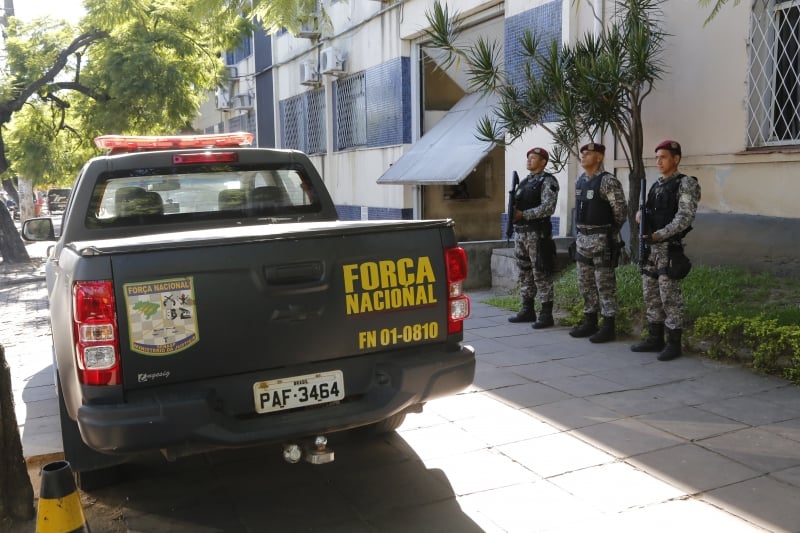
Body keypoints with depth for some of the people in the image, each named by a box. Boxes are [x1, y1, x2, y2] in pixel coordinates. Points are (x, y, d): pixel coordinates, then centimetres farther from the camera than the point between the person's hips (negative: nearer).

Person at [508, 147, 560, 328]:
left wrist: (523, 214, -18)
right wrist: (513, 209, -3)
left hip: (537, 233, -8)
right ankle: (527, 310, 21)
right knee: (524, 272, 12)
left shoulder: (547, 181, -7)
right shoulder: (524, 181, 17)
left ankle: (546, 315, 0)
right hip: (520, 232, 8)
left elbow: (548, 208, -17)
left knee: (541, 274, -6)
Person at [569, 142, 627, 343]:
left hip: (601, 240, -8)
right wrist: (583, 231, 16)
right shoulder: (580, 181, 12)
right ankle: (590, 322, 22)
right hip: (582, 239, 8)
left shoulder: (607, 181, -14)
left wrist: (610, 231, -2)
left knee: (605, 284, -2)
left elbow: (621, 209, -13)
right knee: (585, 284, 12)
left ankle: (609, 327, 5)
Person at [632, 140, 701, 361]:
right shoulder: (655, 186, 15)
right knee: (651, 295, 11)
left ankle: (673, 343, 3)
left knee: (670, 296, -5)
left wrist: (658, 235, -22)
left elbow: (685, 218, -16)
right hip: (650, 247, 8)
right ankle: (655, 339, 21)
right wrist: (641, 214, -2)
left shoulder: (686, 184, -7)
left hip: (669, 248, -8)